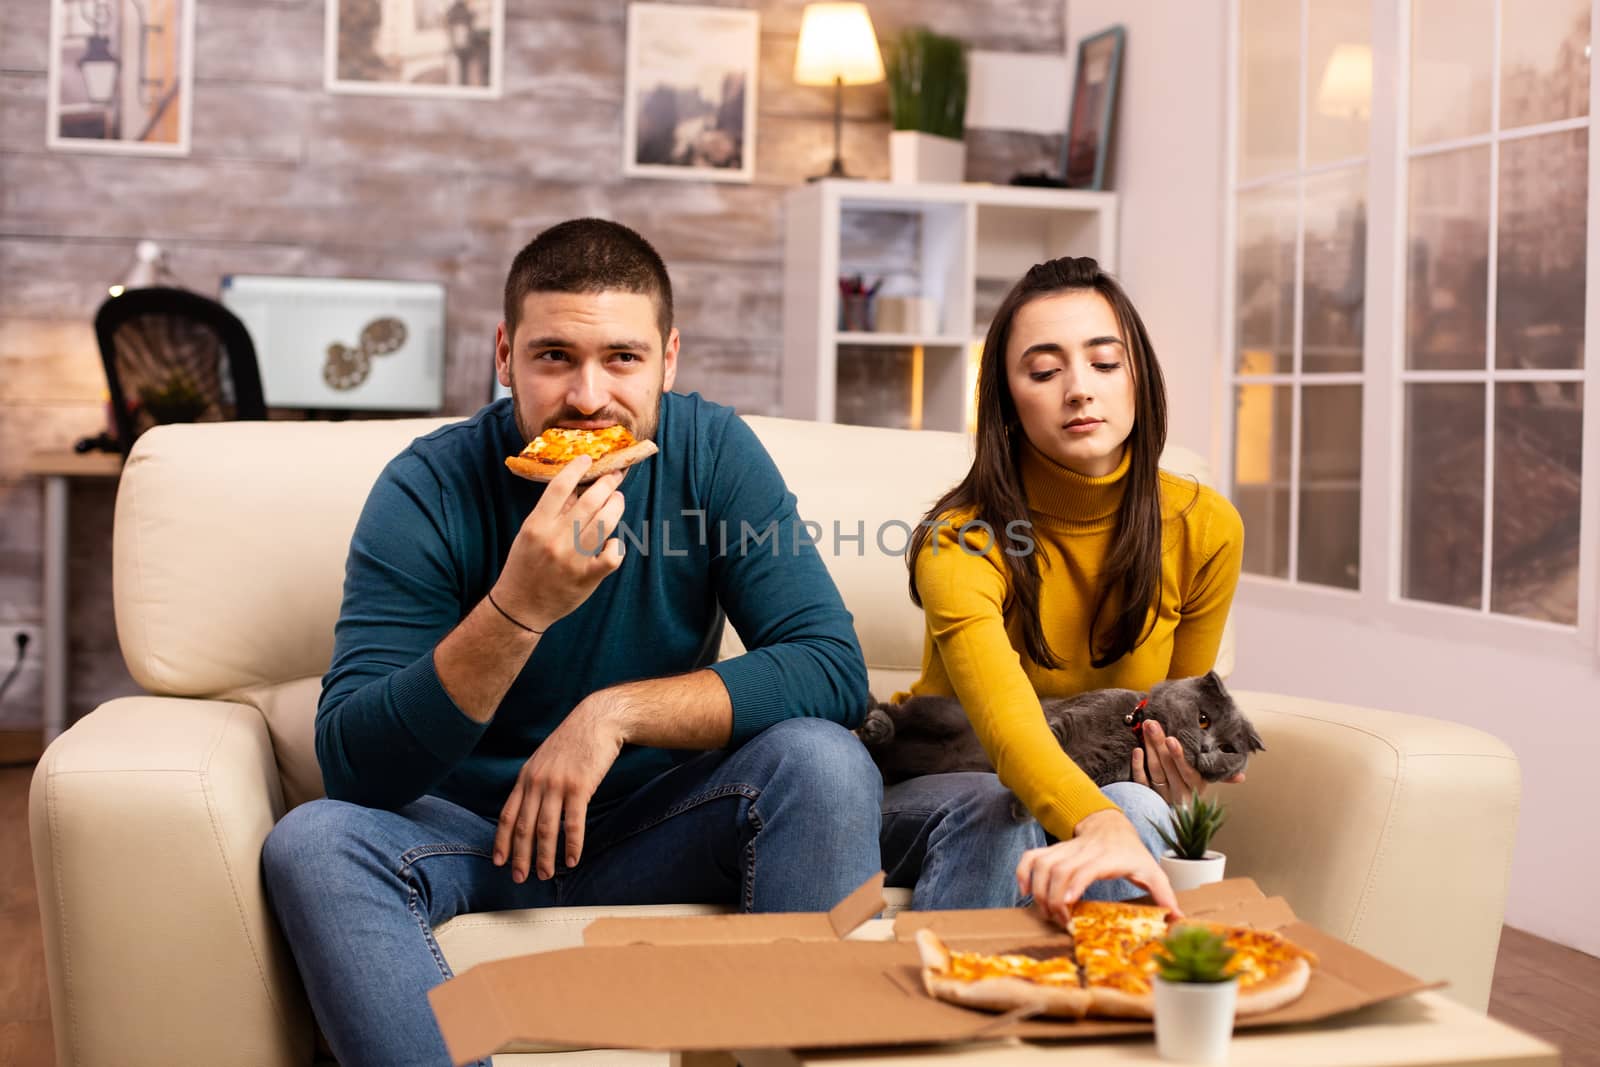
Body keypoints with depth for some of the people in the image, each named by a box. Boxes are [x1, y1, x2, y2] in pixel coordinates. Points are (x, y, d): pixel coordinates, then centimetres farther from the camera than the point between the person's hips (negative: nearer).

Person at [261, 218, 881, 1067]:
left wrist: (617, 712, -25)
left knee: (825, 763, -25)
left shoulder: (713, 452, -9)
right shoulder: (430, 489, -15)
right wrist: (519, 608, -36)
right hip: (471, 829, -1)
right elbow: (351, 766, -22)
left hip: (655, 826, 1)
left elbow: (834, 671, -16)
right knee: (312, 843, -30)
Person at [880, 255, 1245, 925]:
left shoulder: (1205, 529, -8)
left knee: (1139, 809, -32)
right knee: (998, 811, -37)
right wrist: (1097, 824, -61)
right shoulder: (961, 541, -22)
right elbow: (1007, 719, -41)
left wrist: (1174, 772, -16)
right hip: (937, 790, -3)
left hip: (1110, 799, 3)